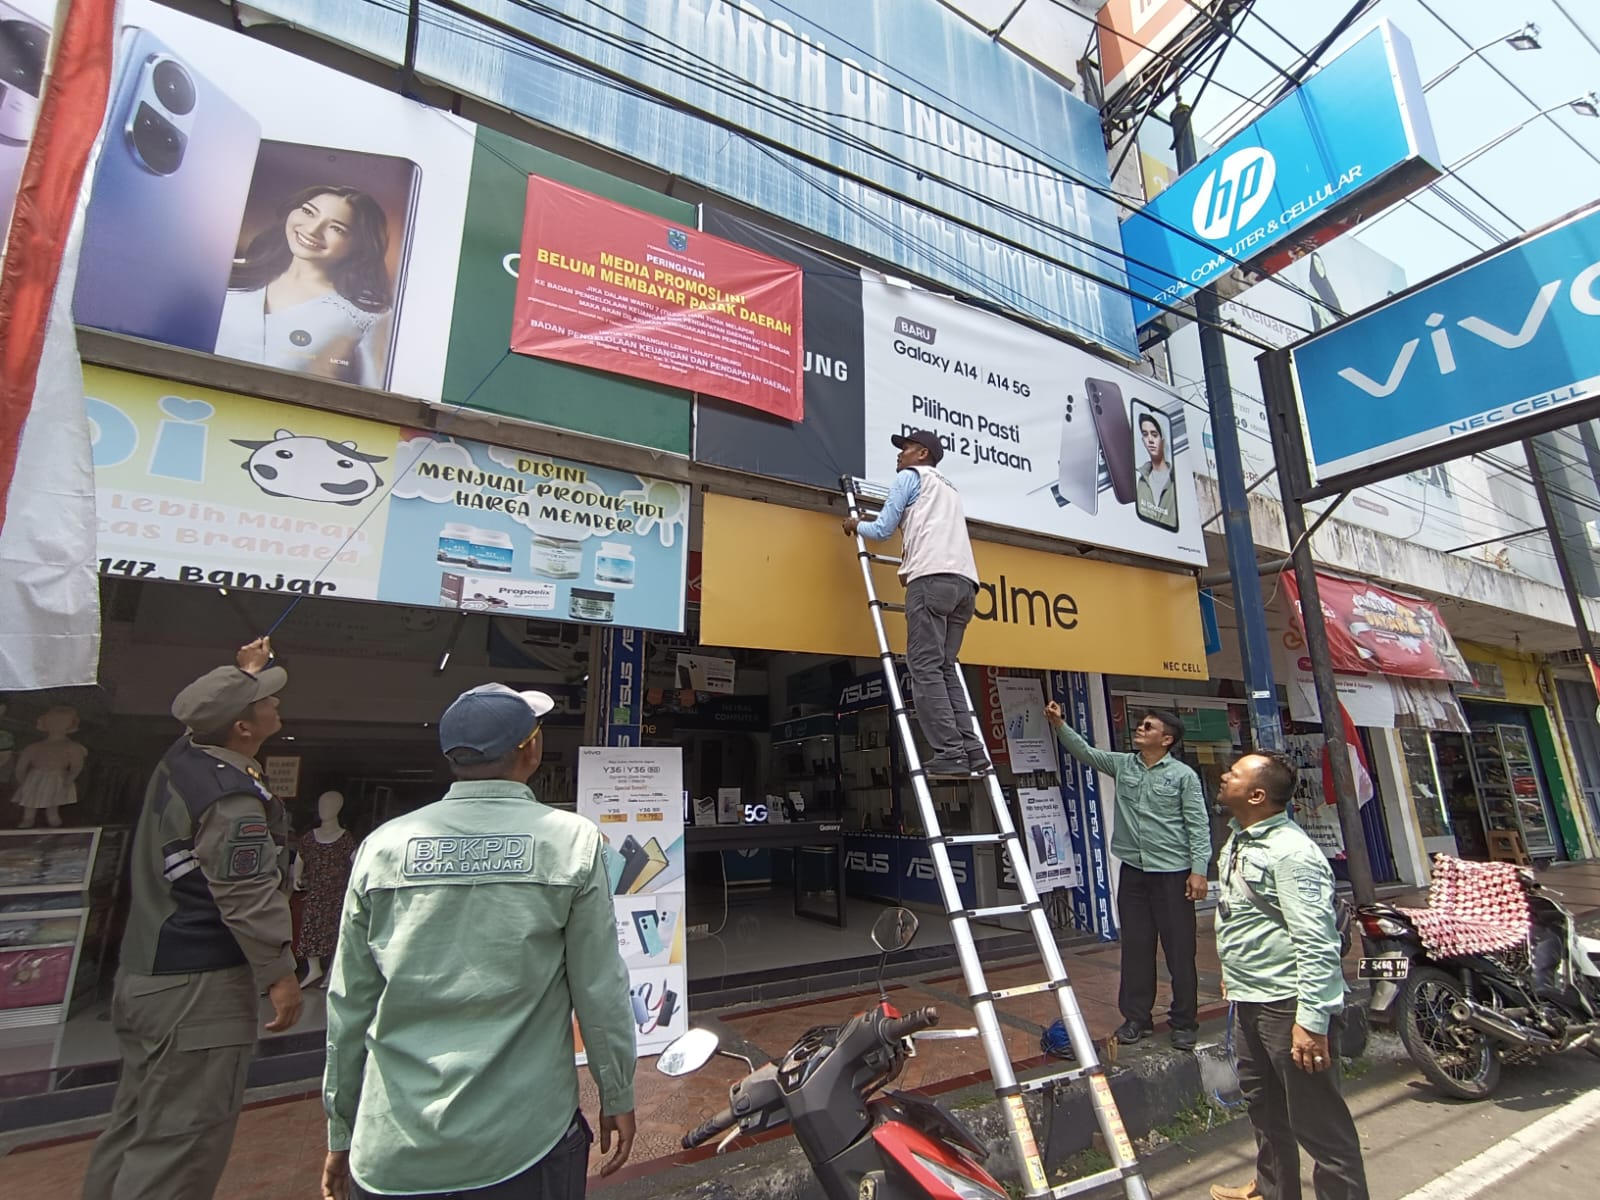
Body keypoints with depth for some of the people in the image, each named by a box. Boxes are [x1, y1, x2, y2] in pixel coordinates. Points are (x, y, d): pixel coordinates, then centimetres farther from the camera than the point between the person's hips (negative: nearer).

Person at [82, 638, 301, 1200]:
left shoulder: (180, 759, 2)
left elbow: (221, 714, 27)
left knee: (134, 1122, 21)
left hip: (144, 977, 10)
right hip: (199, 990, -10)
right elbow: (249, 899, -23)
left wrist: (246, 671, 34)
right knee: (181, 1137, 1)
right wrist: (280, 973, -14)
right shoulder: (233, 799, -24)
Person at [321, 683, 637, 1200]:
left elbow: (349, 1003, 1)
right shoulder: (573, 842, -13)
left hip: (391, 1154, 2)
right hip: (524, 1145, -2)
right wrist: (617, 1098, 7)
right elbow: (600, 990, -9)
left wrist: (342, 1134, 15)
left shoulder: (382, 846, -5)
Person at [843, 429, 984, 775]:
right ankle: (970, 749, -4)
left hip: (933, 579, -8)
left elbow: (882, 530, 10)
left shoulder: (910, 476, 14)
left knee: (925, 669, -11)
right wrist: (910, 564, 41)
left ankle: (949, 753, -18)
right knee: (945, 668, 6)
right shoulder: (949, 488, 35)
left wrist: (856, 525, 28)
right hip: (964, 581, 8)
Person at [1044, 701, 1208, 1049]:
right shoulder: (1122, 765, 6)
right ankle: (1136, 1018, 24)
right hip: (1132, 870, 4)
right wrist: (1060, 725, -12)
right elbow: (1085, 752, 3)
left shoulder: (1183, 775, -6)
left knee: (1179, 951, 5)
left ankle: (1184, 1023, 21)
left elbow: (1198, 826, -7)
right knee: (1135, 948, 12)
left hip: (1172, 872, -4)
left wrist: (1198, 870, -11)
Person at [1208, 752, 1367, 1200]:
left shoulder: (1291, 852, -22)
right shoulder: (1239, 840, 9)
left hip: (1289, 1003, -10)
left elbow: (1315, 943, -25)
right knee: (1262, 1101, 24)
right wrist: (1234, 976, 25)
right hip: (1250, 999, 10)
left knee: (1316, 1119, 2)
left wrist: (1311, 1020, -26)